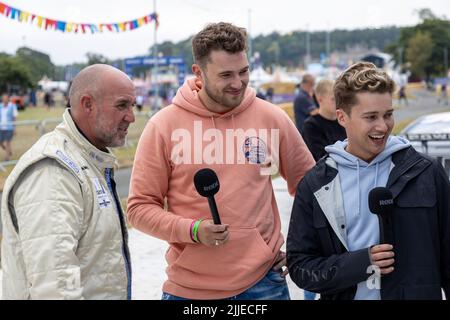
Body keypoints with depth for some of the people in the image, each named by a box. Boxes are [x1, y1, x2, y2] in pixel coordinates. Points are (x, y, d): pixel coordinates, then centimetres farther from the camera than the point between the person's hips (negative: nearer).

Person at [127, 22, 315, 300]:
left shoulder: (272, 118, 0)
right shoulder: (164, 126, -5)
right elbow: (140, 208, -3)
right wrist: (193, 230, -17)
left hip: (262, 283, 1)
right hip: (189, 287, -1)